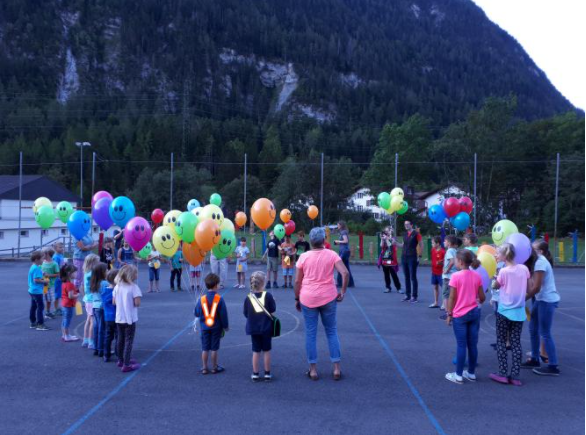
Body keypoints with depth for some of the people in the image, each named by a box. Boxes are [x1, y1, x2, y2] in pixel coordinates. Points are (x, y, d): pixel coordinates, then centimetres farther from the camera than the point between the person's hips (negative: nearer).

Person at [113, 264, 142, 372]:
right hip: (130, 319, -6)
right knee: (128, 341, 1)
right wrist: (132, 302, 1)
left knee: (120, 339, 19)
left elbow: (114, 302, 5)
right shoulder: (134, 287, -16)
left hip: (119, 318, 6)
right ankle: (126, 365, 1)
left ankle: (121, 360, 34)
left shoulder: (117, 287, 2)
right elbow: (137, 303, -20)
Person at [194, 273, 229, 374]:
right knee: (214, 348, 7)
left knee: (205, 348, 9)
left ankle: (204, 368, 14)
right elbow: (223, 314, -11)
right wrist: (225, 326, 0)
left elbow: (196, 313, 0)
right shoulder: (219, 299, -13)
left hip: (204, 327, 2)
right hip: (216, 327, -2)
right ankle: (214, 368, 16)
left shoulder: (202, 299, -6)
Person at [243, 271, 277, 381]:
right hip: (266, 328, -2)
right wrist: (272, 301, 9)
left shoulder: (248, 298, -6)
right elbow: (273, 310, -8)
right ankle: (267, 373, 15)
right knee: (266, 351, 9)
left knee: (256, 351, 10)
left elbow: (246, 314, -1)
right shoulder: (267, 295, -12)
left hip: (253, 328, 2)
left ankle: (255, 374, 14)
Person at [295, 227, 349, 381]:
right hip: (328, 298, 0)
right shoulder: (332, 255, -3)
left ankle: (313, 370, 11)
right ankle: (336, 368, 12)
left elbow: (297, 281, -1)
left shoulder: (303, 257, -2)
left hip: (308, 299, 0)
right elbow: (345, 273, -14)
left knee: (310, 333, 7)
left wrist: (297, 299, 10)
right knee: (332, 332, 12)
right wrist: (342, 292, -3)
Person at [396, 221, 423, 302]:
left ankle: (414, 296, 1)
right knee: (406, 277, 9)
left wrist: (419, 256, -9)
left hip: (412, 258, -7)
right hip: (404, 257, 7)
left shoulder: (416, 233, -6)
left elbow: (421, 245, -6)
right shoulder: (405, 234, 14)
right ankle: (407, 295, 15)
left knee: (413, 277, -4)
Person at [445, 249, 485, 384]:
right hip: (474, 313, 4)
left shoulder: (456, 276, -14)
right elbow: (482, 297, 4)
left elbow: (452, 298, -12)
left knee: (461, 345, 1)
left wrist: (449, 314, -3)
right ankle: (471, 373, 22)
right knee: (473, 345, 11)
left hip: (460, 315, -4)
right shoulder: (477, 276, 0)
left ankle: (458, 375, 9)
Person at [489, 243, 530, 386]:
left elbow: (495, 286, 1)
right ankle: (515, 376, 9)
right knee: (516, 343, 9)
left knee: (501, 342, 9)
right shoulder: (524, 268, -3)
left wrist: (496, 276, 12)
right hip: (519, 311, 4)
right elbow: (528, 288, 5)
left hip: (504, 311, -4)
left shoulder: (503, 271, -16)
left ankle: (503, 374, 10)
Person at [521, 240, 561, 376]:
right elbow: (534, 284, 9)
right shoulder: (540, 261, 13)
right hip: (542, 299, 10)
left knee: (545, 333, -4)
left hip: (547, 300, -10)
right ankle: (534, 360, 25)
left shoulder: (540, 262, -17)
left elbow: (536, 287, -20)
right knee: (533, 329, 15)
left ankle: (553, 366, 3)